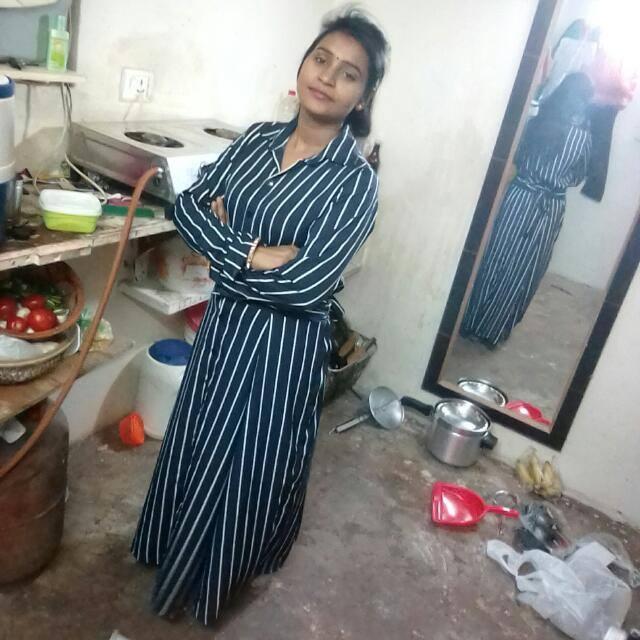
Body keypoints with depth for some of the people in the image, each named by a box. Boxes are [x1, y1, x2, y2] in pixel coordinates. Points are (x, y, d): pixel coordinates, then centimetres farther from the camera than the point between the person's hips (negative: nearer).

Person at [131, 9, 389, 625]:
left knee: (246, 464, 14)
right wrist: (252, 255, -20)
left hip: (282, 343, -5)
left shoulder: (355, 181, -17)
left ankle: (218, 574, 47)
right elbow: (187, 204, -5)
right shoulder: (259, 138, 1)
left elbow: (306, 283, -25)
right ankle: (178, 544, 55)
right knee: (194, 442, 24)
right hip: (222, 321, 6)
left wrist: (227, 249, -14)